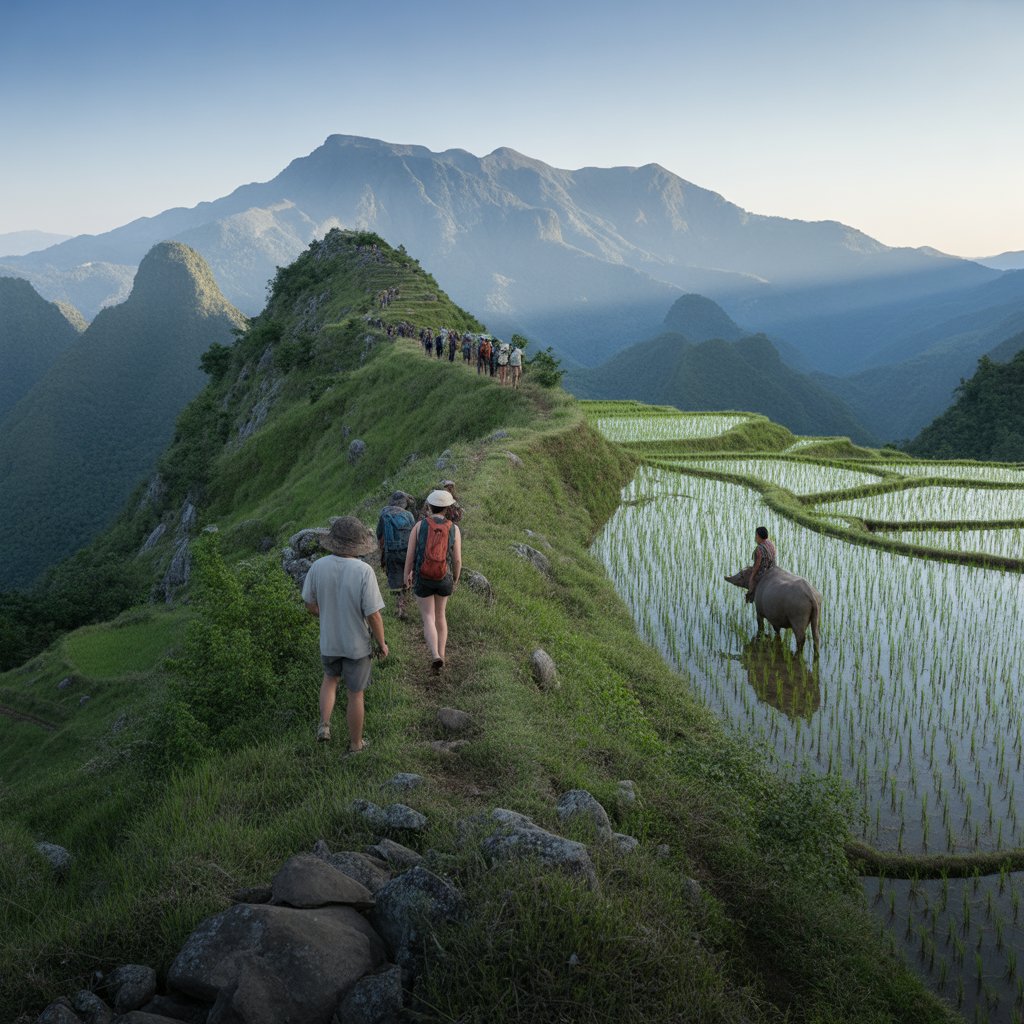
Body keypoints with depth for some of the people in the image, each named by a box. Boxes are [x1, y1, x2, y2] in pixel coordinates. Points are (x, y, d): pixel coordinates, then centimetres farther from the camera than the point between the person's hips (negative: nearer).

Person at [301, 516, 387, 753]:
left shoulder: (318, 567, -16)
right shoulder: (364, 572, -27)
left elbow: (311, 607, -3)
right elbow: (374, 616, -22)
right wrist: (382, 643, -4)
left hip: (328, 641, 3)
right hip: (357, 644, -3)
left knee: (330, 678, 32)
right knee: (355, 694, 16)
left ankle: (324, 725, 19)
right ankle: (355, 743, 32)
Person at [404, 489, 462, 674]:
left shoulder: (419, 526, -10)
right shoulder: (454, 529, -9)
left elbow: (409, 554, -7)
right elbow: (457, 560, -7)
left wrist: (407, 574, 11)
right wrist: (456, 579, 12)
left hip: (422, 580, -1)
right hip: (444, 580, 2)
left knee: (428, 620, 4)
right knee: (440, 615, 23)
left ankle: (436, 657, -18)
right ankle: (441, 655, 22)